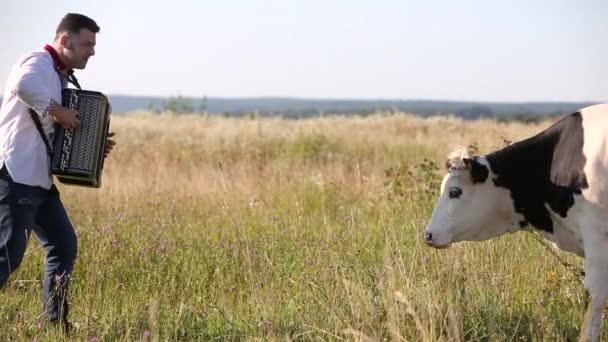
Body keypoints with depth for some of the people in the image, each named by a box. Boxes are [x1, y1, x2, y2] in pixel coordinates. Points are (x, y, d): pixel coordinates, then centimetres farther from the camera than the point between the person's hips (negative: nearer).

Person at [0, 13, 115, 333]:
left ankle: (56, 323, 19)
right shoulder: (40, 62, -10)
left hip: (39, 180, 10)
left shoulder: (61, 77, 20)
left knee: (64, 245, 13)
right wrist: (57, 110, -25)